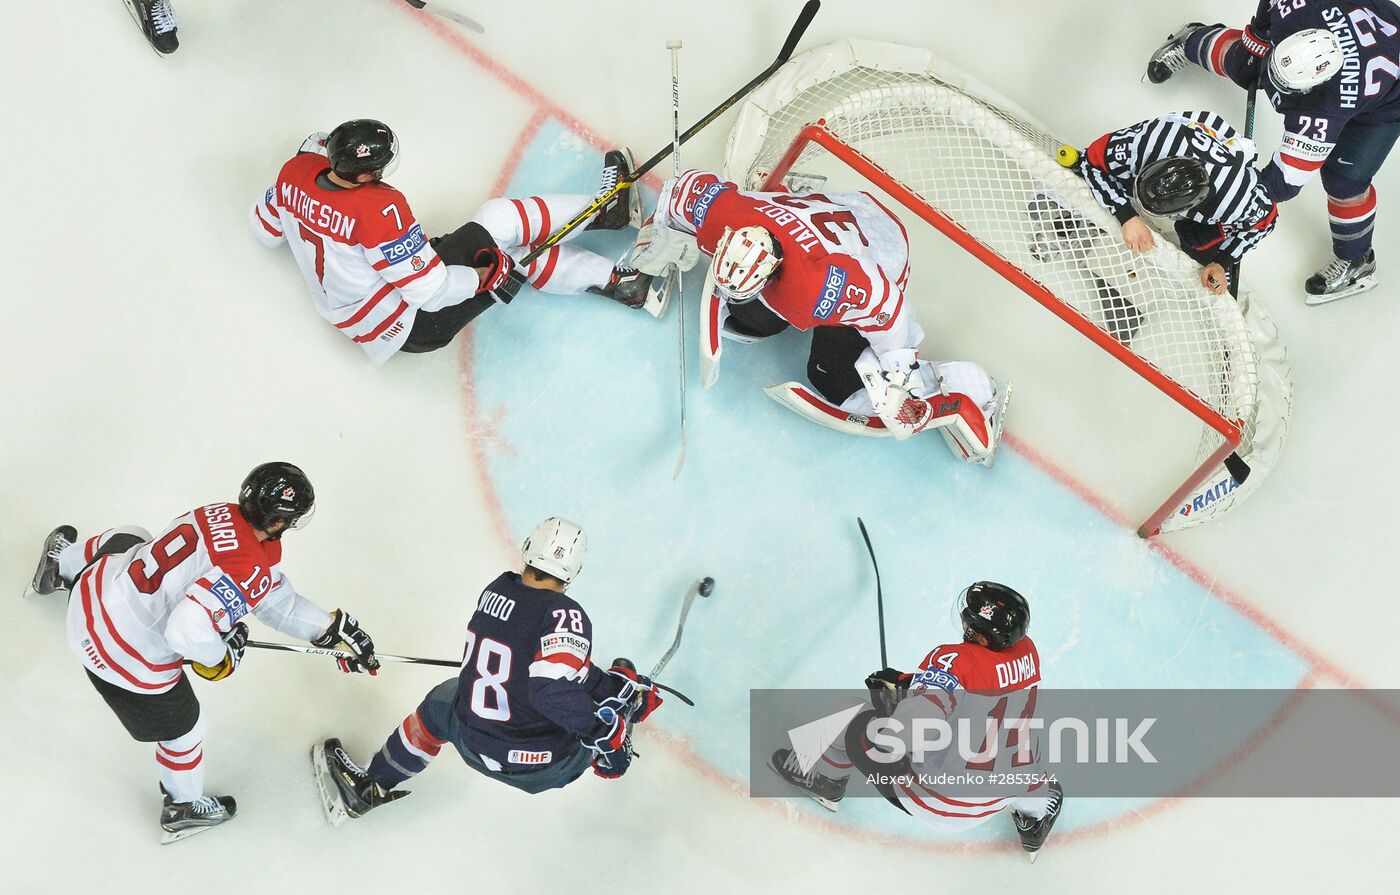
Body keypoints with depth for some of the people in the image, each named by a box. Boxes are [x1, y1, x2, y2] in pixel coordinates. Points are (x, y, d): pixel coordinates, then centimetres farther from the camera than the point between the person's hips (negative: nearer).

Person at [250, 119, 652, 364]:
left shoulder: (295, 171, -10)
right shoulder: (380, 209, -33)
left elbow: (266, 228, 12)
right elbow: (431, 290, -28)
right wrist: (487, 273, -11)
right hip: (415, 326, -8)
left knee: (514, 250, 7)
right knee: (498, 221, -6)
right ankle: (603, 211, 12)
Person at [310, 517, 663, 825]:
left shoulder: (497, 590, -1)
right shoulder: (565, 615, -23)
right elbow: (555, 689, -35)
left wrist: (610, 681, 9)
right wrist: (605, 730, -22)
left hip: (475, 746, 5)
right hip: (546, 765, -5)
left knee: (442, 702, 36)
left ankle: (368, 788, 44)